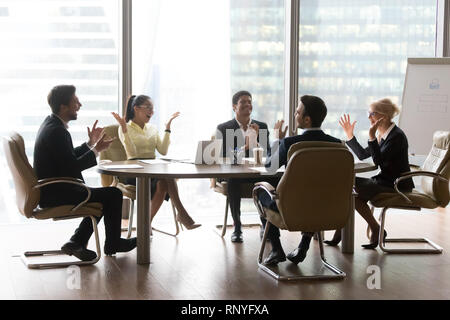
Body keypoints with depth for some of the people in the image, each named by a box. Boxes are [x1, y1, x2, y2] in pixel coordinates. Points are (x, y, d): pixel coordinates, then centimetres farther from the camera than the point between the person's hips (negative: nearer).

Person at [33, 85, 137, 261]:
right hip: (55, 194, -11)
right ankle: (112, 244, 12)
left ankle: (76, 243, 16)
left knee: (102, 196, 23)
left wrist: (90, 143, 15)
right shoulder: (57, 131, -22)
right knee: (113, 194, -7)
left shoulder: (50, 124, 10)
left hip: (48, 190, 11)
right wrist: (96, 149, -13)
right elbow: (72, 168, -23)